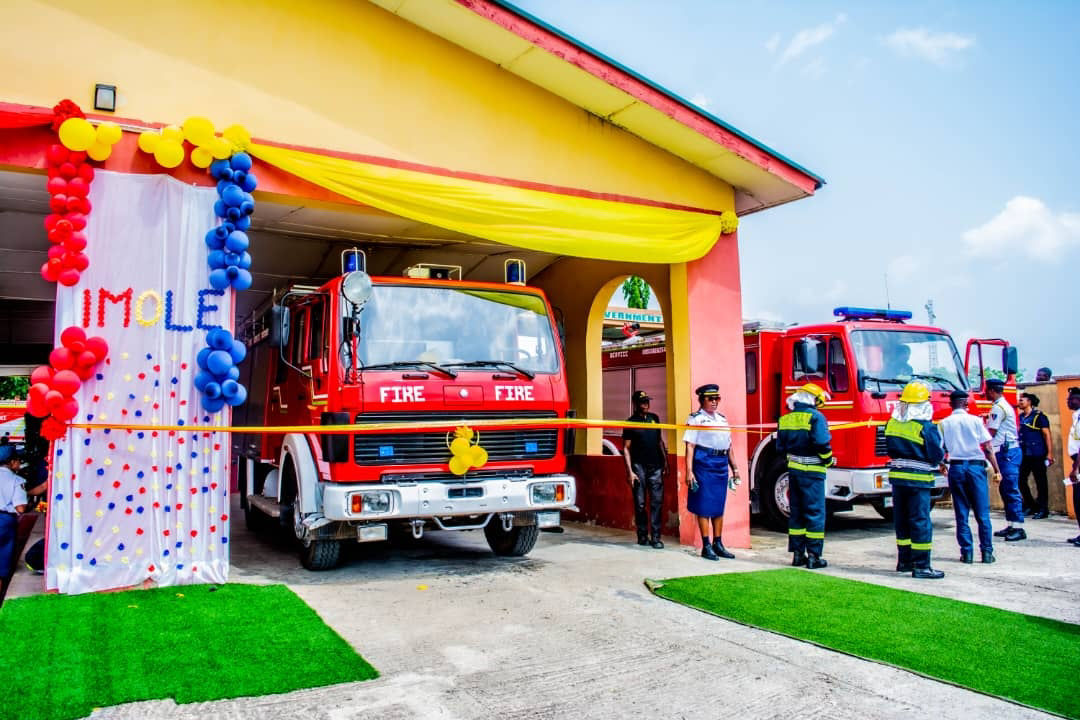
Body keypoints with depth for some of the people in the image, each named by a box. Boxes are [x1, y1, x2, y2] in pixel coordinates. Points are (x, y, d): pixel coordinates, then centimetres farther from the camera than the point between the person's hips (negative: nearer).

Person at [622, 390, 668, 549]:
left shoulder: (654, 418, 11)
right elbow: (626, 448, -4)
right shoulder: (630, 422, -2)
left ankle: (655, 536, 0)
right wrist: (629, 471, -11)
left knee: (657, 502, -2)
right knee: (640, 503, 3)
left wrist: (665, 460, 15)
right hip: (639, 467, -3)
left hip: (655, 467, 4)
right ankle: (642, 535, 12)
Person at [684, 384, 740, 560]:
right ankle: (706, 546, 4)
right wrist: (689, 471, -17)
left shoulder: (722, 419, 17)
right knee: (704, 507, -2)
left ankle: (718, 544, 20)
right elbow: (690, 446, -10)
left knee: (719, 507, 11)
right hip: (704, 465, -7)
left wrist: (734, 468, 18)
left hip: (722, 466, 7)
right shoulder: (696, 419, -4)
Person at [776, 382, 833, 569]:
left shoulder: (785, 419, 8)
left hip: (793, 470, 6)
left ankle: (797, 553, 17)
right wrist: (828, 460, -3)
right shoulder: (815, 417, -12)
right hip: (812, 471, -6)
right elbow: (822, 443, -19)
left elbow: (781, 447, 11)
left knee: (796, 512, 13)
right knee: (815, 513, 1)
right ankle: (814, 556, 2)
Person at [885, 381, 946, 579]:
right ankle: (921, 566, 0)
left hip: (897, 475, 6)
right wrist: (943, 454, 11)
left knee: (901, 520, 14)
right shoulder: (925, 427, -14)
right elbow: (936, 455, -10)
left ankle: (904, 560, 23)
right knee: (920, 521, -2)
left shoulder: (892, 423, 5)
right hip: (918, 479, -6)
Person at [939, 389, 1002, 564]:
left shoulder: (944, 423, 3)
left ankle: (967, 552, 6)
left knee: (961, 513, 6)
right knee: (982, 513, 4)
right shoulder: (975, 421, -1)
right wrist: (996, 470, 2)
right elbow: (987, 449, -3)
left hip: (956, 467, 1)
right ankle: (987, 551, 6)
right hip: (976, 466, -1)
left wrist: (942, 466, 19)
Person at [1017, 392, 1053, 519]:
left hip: (1037, 455, -7)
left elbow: (1047, 435, -11)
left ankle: (1043, 510, 8)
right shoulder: (1021, 417, 12)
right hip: (1024, 455, 7)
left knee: (1040, 483, 1)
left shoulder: (1039, 416, -8)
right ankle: (1031, 505, 22)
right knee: (1021, 480, 8)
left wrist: (1049, 454, -16)